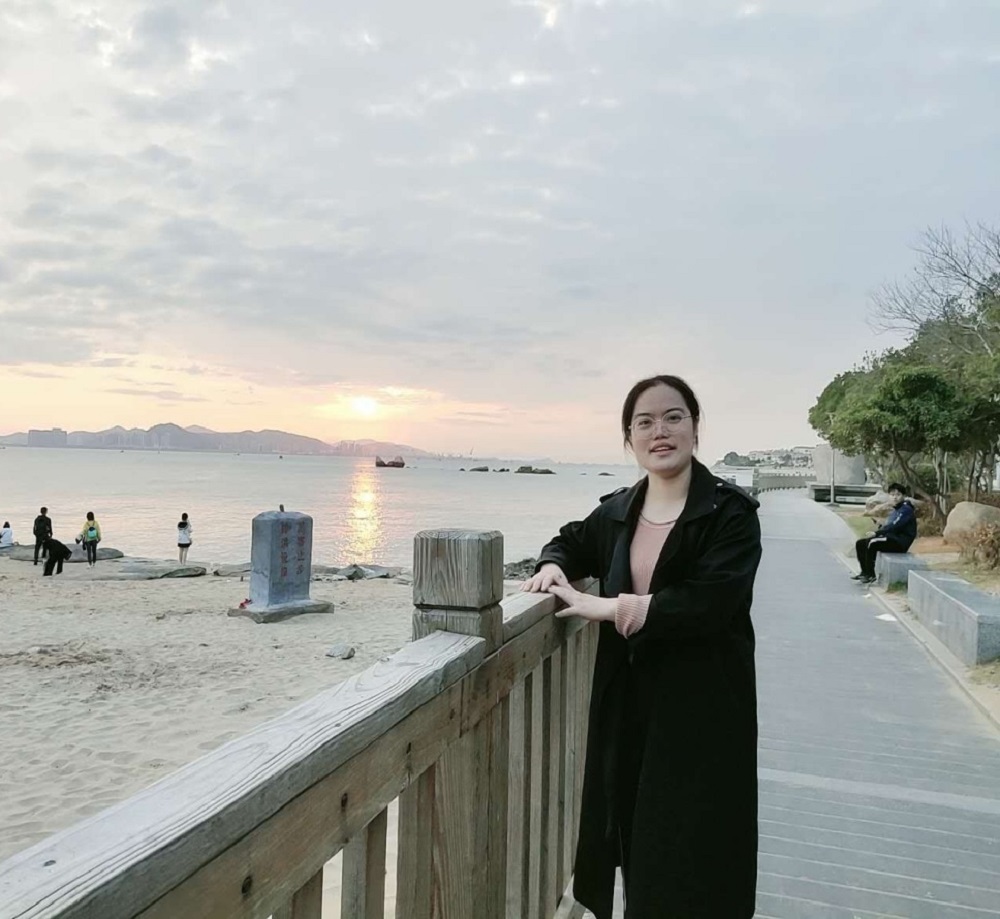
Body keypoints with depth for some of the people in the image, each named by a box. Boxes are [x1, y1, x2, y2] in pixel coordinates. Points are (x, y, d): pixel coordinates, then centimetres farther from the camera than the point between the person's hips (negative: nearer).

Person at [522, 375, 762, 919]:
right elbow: (572, 541, 22)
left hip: (702, 709, -5)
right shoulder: (616, 512, 4)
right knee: (633, 842, 16)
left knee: (690, 865, 5)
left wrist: (608, 608, -22)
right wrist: (553, 565, -1)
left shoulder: (731, 512, -12)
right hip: (626, 704, 5)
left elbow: (710, 601, -23)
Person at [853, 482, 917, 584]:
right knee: (860, 543, 2)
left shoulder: (906, 509, -11)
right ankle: (864, 571, 7)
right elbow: (888, 526, 18)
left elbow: (894, 526, -23)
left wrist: (876, 533, -24)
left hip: (900, 541, -9)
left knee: (872, 543, -30)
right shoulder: (895, 510, 19)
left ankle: (870, 575, -19)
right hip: (891, 538, 9)